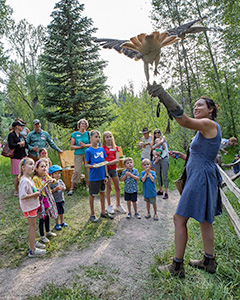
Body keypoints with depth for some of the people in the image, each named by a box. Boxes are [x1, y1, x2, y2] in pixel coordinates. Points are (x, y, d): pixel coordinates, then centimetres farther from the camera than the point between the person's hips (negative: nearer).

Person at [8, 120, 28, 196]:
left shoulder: (21, 135, 15)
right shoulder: (11, 135, -6)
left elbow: (26, 145, 11)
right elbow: (11, 145, -19)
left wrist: (21, 144, -9)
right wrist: (20, 144, -7)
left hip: (23, 156, 6)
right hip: (16, 157, -6)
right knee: (18, 175, -3)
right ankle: (15, 191, 13)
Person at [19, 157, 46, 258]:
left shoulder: (29, 178, 7)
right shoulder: (24, 181, -25)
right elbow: (23, 196, -30)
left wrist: (36, 191, 5)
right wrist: (35, 194, -23)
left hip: (32, 206, 9)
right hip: (28, 207, -9)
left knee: (32, 226, 22)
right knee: (33, 227, -1)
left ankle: (33, 243, 38)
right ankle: (32, 250, 9)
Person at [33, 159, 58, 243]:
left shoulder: (46, 175, 1)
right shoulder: (35, 178, -18)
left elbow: (54, 180, 5)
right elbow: (37, 190, -21)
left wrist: (52, 180, -17)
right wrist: (45, 183, -28)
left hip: (48, 197, 7)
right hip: (41, 199, -7)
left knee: (47, 216, 20)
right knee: (42, 218, 4)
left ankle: (48, 231, 39)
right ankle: (42, 236, 19)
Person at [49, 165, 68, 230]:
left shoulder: (60, 181, 3)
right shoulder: (51, 183, -15)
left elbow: (64, 187, 5)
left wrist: (63, 188, -17)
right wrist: (55, 189, -28)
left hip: (61, 200, 6)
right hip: (55, 200, -5)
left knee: (61, 212, 18)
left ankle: (62, 222, 35)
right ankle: (57, 224, 22)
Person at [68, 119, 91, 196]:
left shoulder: (88, 134, 10)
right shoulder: (75, 134, 5)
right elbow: (72, 146, 1)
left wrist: (85, 145, -8)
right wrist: (80, 147, -13)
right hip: (78, 155, -2)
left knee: (88, 171, 4)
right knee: (76, 171, -7)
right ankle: (71, 189, 0)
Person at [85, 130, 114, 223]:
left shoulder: (102, 149, 5)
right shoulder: (89, 151, -8)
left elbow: (104, 163, 9)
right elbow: (86, 164, -5)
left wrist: (106, 175, 6)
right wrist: (93, 166, -25)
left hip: (102, 176, 5)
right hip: (94, 177, -5)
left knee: (102, 193, 16)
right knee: (92, 195, 7)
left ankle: (103, 212, 31)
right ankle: (92, 214, 23)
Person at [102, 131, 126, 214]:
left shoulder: (115, 148, 6)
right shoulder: (103, 148, -4)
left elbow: (117, 160, -5)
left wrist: (109, 163, -18)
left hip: (114, 169, 4)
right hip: (106, 169, -4)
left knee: (117, 188, 9)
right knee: (109, 187, 2)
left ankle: (118, 205, 23)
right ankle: (109, 206, 16)